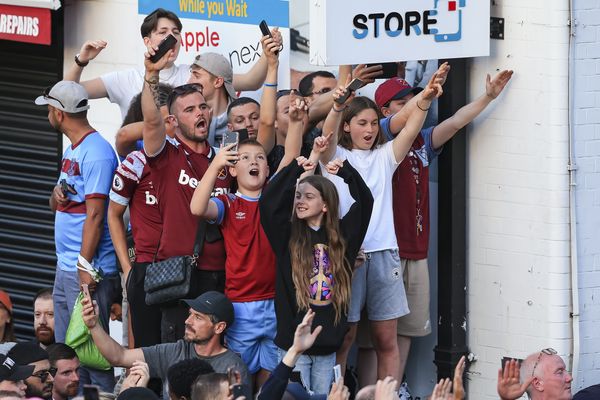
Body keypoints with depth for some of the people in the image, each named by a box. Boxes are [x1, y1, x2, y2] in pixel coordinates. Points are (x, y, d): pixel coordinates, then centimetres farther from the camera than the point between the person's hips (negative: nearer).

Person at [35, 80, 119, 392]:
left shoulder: (97, 153, -15)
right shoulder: (72, 150, 16)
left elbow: (95, 215, -19)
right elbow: (56, 205, 23)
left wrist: (86, 267, -21)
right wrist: (57, 195, -1)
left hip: (89, 272, -10)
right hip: (65, 269, 10)